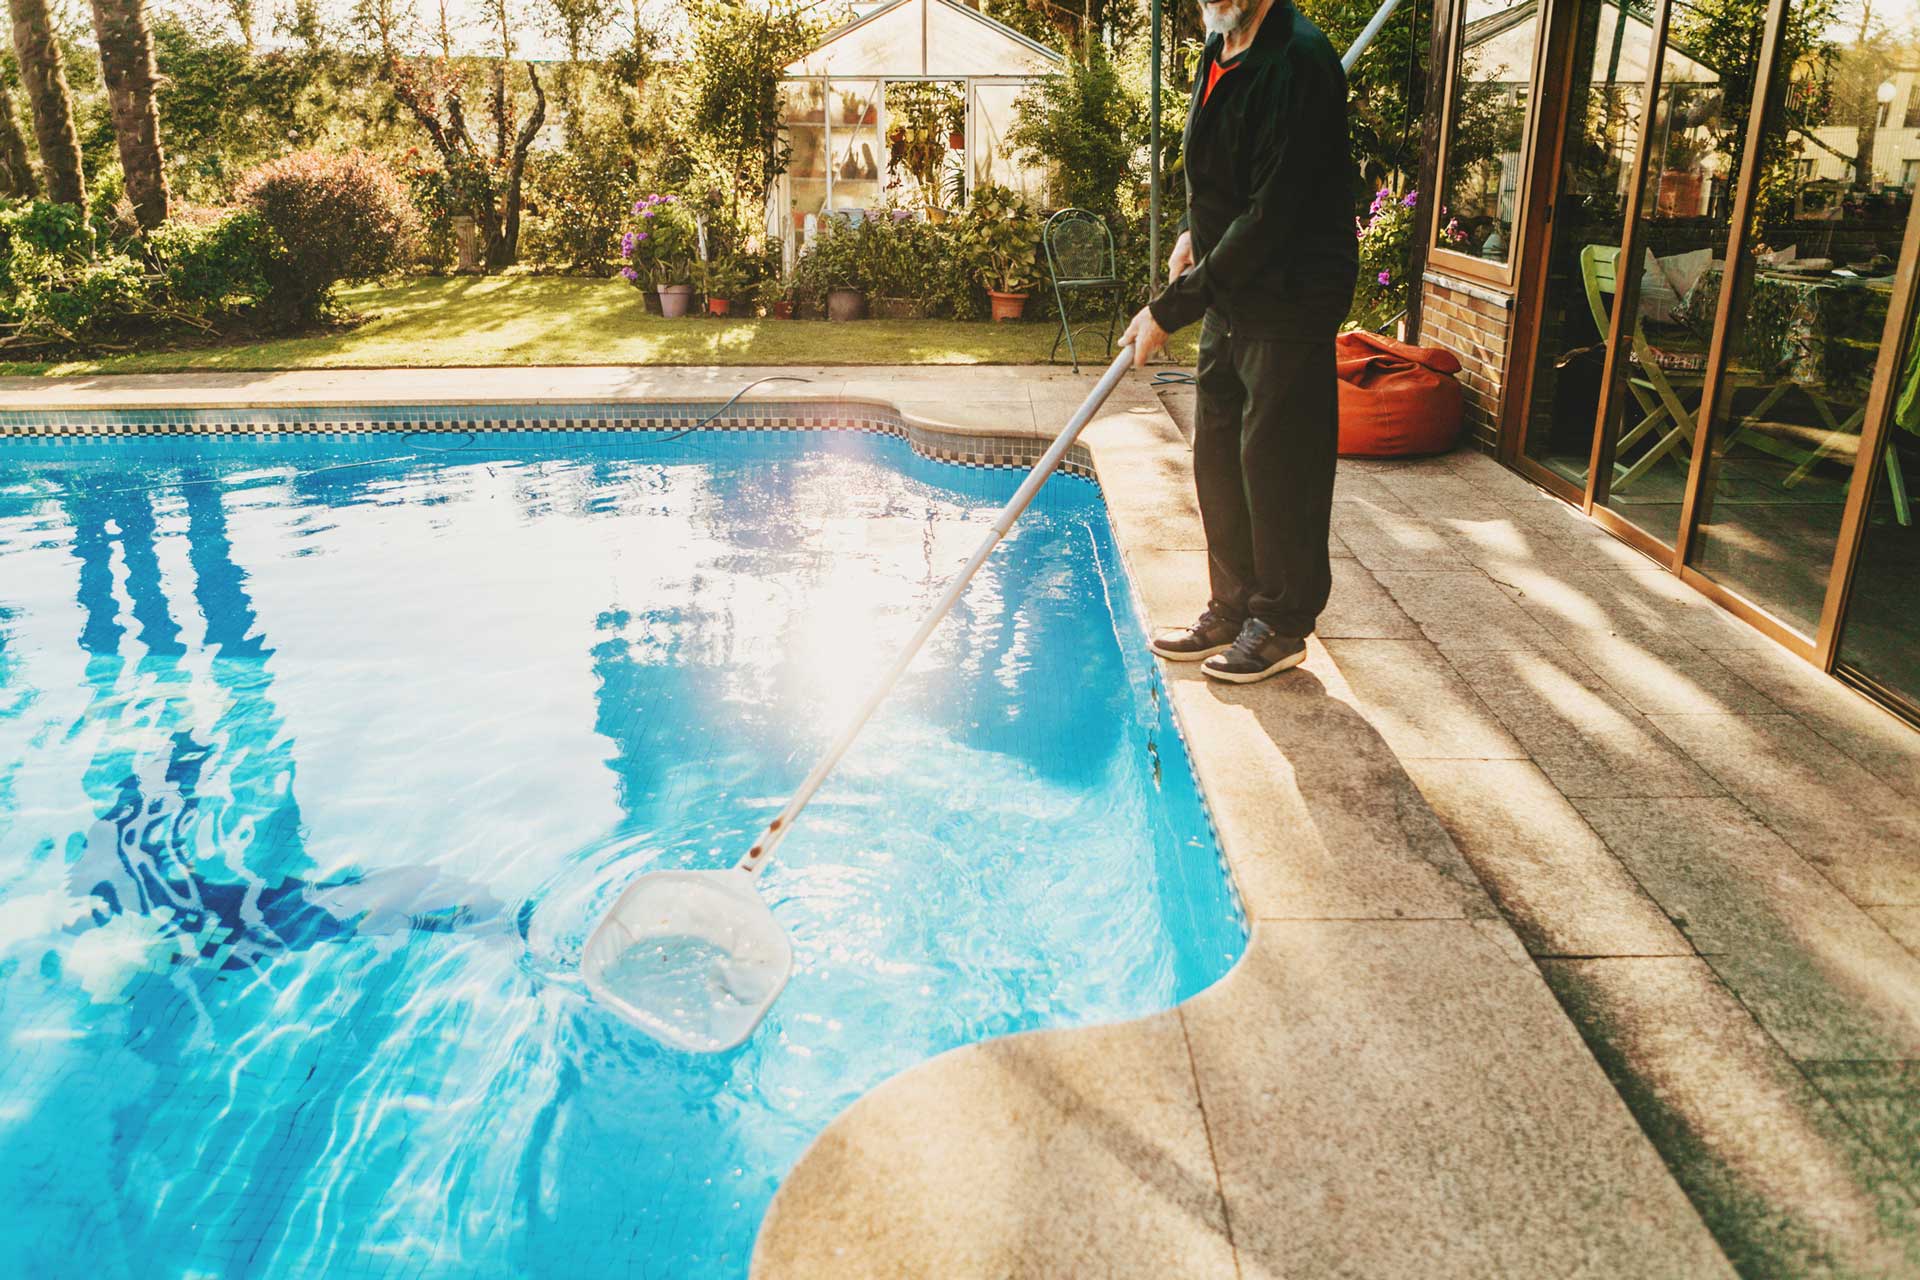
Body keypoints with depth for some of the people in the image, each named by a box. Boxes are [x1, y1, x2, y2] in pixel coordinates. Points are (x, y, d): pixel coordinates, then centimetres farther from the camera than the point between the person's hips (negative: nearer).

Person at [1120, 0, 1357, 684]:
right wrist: (1196, 231, 9)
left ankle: (1282, 626, 15)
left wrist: (1171, 307, -23)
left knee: (1277, 467, -1)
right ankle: (1232, 607, 27)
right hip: (1229, 296, 9)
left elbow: (1270, 218, -25)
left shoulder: (1298, 62, -20)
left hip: (1289, 302, -9)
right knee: (1218, 460, 13)